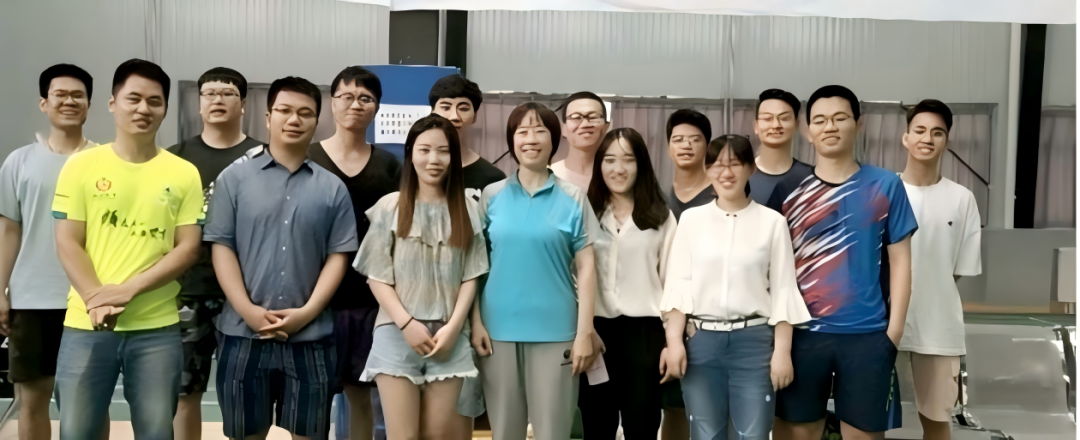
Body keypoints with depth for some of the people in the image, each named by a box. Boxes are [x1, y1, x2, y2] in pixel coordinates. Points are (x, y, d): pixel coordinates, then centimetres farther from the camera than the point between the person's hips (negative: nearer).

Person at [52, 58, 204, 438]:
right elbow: (68, 242, 0)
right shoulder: (81, 166, 3)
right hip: (86, 325, 0)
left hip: (157, 328, 0)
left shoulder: (183, 174, 3)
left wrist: (129, 289, -13)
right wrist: (96, 298, -15)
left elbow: (188, 248, -1)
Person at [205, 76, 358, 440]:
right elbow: (221, 247, 0)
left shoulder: (333, 188, 6)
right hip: (243, 334, 0)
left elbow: (338, 256, 2)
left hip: (310, 337, 1)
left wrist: (307, 312, -10)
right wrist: (248, 310, -11)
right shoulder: (234, 178, 4)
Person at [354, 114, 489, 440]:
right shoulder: (389, 207, 0)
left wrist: (452, 327, -7)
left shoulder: (466, 210, 5)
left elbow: (471, 276, 4)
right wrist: (407, 323, -10)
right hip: (398, 335, -2)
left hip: (449, 337, 2)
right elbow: (377, 276, -1)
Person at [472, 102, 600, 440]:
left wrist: (585, 332, -5)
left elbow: (585, 267, 0)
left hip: (555, 331, -1)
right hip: (499, 330, 1)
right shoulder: (491, 196, 4)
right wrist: (476, 322, -1)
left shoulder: (573, 199, 1)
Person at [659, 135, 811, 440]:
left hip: (754, 341, -1)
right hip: (701, 341, 1)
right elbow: (678, 284, 3)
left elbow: (783, 291, 2)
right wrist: (674, 341, -5)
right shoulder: (691, 219, 5)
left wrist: (782, 350, -3)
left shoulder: (772, 222, 2)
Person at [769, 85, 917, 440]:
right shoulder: (789, 190, 2)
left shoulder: (886, 186, 1)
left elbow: (899, 260, 3)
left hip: (867, 333, 0)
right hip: (803, 332, 1)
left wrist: (895, 327, -2)